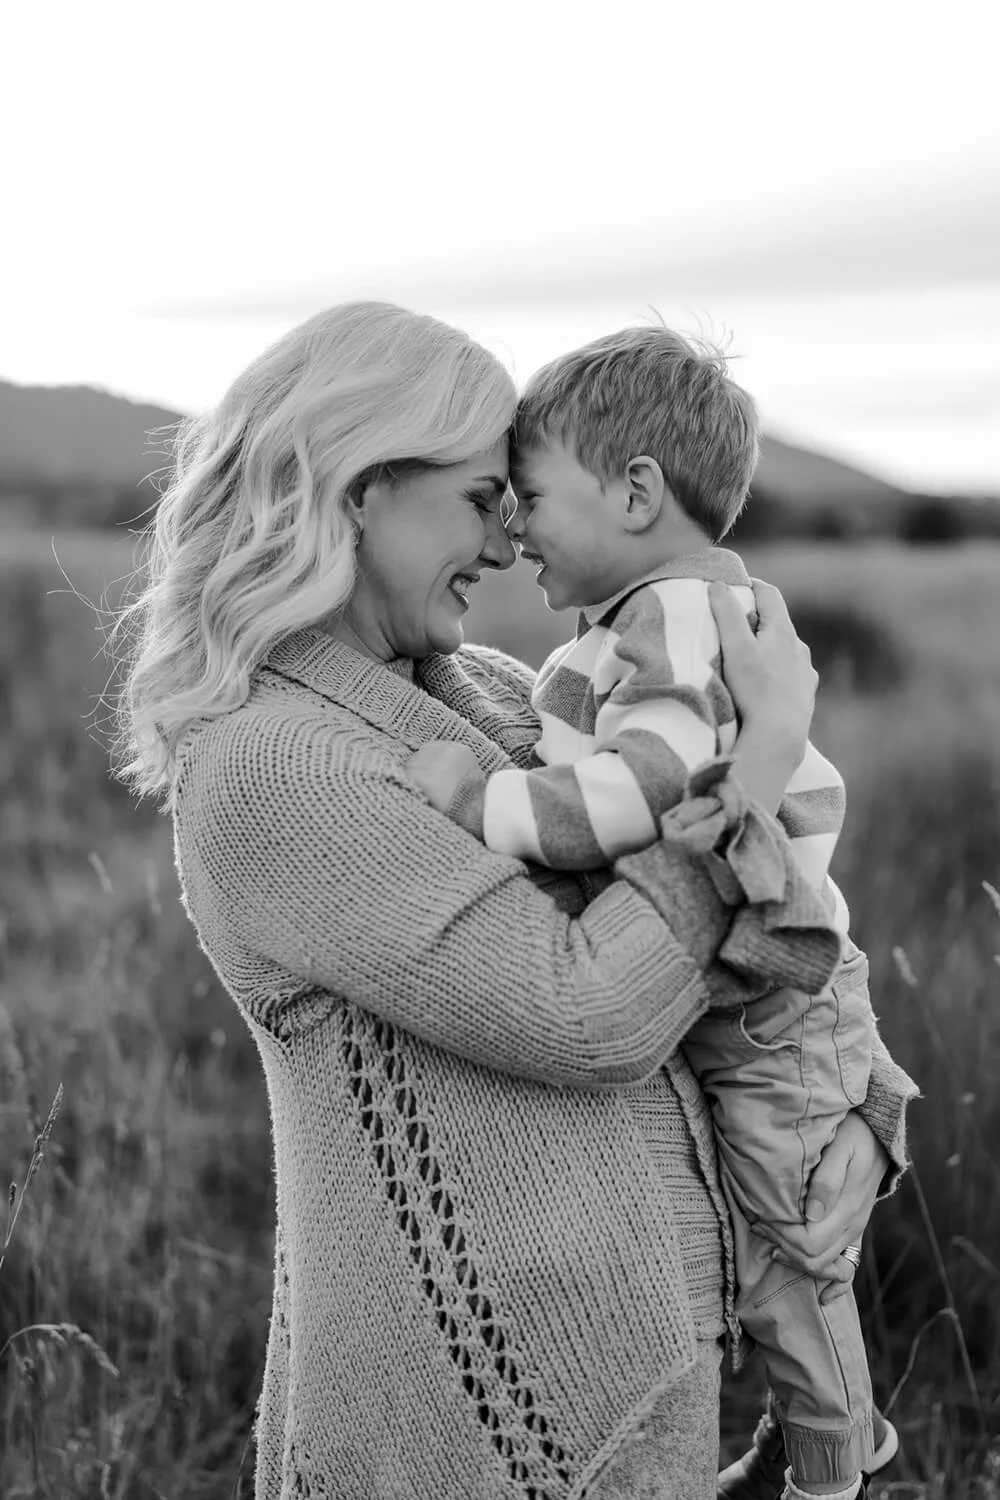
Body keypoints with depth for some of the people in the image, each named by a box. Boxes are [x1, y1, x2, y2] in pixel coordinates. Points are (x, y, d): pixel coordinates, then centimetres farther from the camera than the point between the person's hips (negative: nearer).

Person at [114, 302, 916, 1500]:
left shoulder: (486, 695, 8)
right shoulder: (264, 772, -17)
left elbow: (765, 925, 15)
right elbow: (585, 1021, -21)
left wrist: (862, 1109, 1)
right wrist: (773, 749, -14)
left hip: (617, 1337, 8)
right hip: (493, 1390, -8)